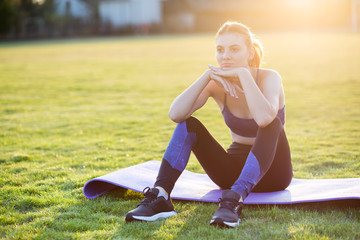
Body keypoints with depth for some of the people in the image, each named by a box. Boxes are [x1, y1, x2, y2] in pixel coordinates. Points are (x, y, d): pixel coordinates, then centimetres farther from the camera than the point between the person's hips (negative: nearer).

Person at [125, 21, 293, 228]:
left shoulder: (269, 78, -18)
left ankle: (234, 201, -46)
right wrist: (207, 75, -30)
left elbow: (264, 119, -41)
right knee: (188, 124, -16)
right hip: (236, 170, 4)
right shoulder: (217, 84, -7)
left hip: (272, 172, -4)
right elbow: (175, 114, -24)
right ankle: (160, 197, -32)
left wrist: (243, 74, -34)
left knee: (271, 123, -35)